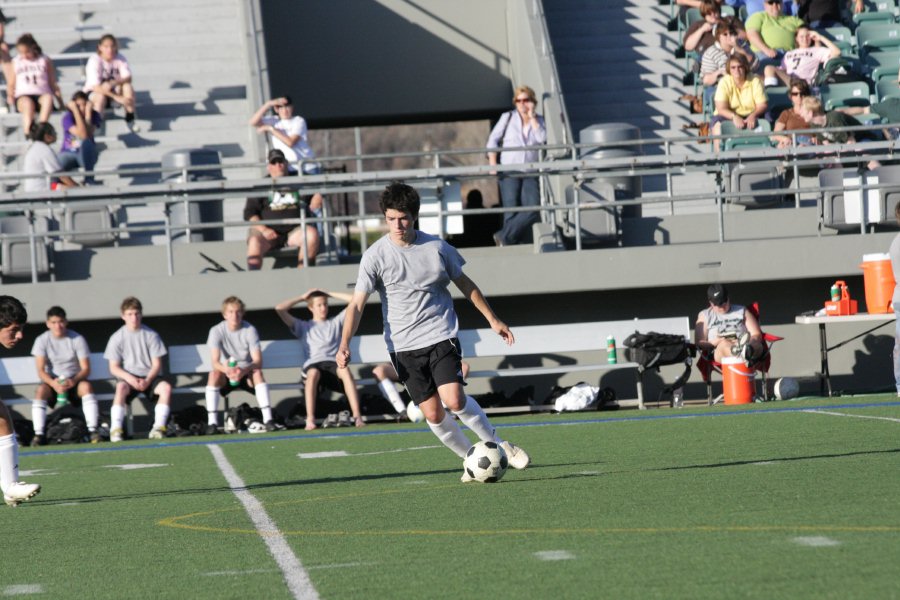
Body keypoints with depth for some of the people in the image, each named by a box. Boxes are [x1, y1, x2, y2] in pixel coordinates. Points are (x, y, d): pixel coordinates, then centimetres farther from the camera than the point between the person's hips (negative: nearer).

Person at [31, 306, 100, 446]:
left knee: (86, 386, -32)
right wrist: (53, 383, -29)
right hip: (52, 382, 0)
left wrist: (73, 380, -27)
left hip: (74, 382, 0)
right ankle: (38, 435, -37)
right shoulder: (42, 340, -1)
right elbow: (41, 370, -8)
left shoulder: (77, 339, -2)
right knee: (41, 390, -32)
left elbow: (86, 369, -6)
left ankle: (93, 431, -36)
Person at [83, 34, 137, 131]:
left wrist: (112, 83, -43)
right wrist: (117, 98, -39)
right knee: (101, 97, -38)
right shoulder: (94, 61, -23)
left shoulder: (120, 58, -12)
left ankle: (130, 119, -16)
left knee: (128, 86, -25)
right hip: (93, 92, -4)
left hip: (113, 90, 4)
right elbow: (96, 87, -31)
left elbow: (128, 78, -22)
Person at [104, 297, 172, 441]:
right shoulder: (117, 338, 3)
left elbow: (157, 364, 1)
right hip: (127, 377, -1)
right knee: (121, 387, -35)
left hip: (149, 377, 1)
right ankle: (116, 429, -40)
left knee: (166, 387, -29)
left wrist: (147, 380, -17)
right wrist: (129, 378, -18)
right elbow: (114, 367, 1)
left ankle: (159, 427, -30)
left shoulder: (151, 335, 3)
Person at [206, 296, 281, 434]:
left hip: (246, 373, 0)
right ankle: (212, 422, -34)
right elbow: (215, 362, -19)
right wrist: (226, 369, -43)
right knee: (214, 374, -31)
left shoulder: (250, 330, -10)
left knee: (257, 372, -32)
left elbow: (258, 361, -18)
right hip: (226, 375, 0)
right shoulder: (216, 331, -10)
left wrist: (243, 370, -39)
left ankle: (268, 419, -38)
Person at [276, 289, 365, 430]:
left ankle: (357, 417, -46)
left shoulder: (335, 322, 30)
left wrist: (330, 294, 30)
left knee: (345, 370, -37)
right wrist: (302, 298, 26)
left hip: (333, 364, 1)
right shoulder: (303, 327, 28)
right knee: (313, 373, -40)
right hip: (312, 365, -1)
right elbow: (279, 309, 18)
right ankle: (310, 420, -49)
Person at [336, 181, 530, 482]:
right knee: (432, 414, -3)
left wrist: (493, 319, 18)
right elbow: (357, 303, -8)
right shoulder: (376, 255, -6)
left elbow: (464, 283, 15)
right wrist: (344, 345, -21)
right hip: (403, 346, 0)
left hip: (441, 336, 0)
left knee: (454, 399, -19)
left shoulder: (436, 247, 0)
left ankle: (499, 445, 1)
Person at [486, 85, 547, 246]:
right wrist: (492, 164, -4)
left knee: (533, 208, -16)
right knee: (511, 211, -7)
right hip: (509, 174, -1)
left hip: (530, 174, 2)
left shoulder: (538, 121, 9)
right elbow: (493, 139, 6)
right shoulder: (508, 118, 5)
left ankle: (504, 236, -8)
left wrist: (532, 117, -8)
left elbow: (542, 139, -9)